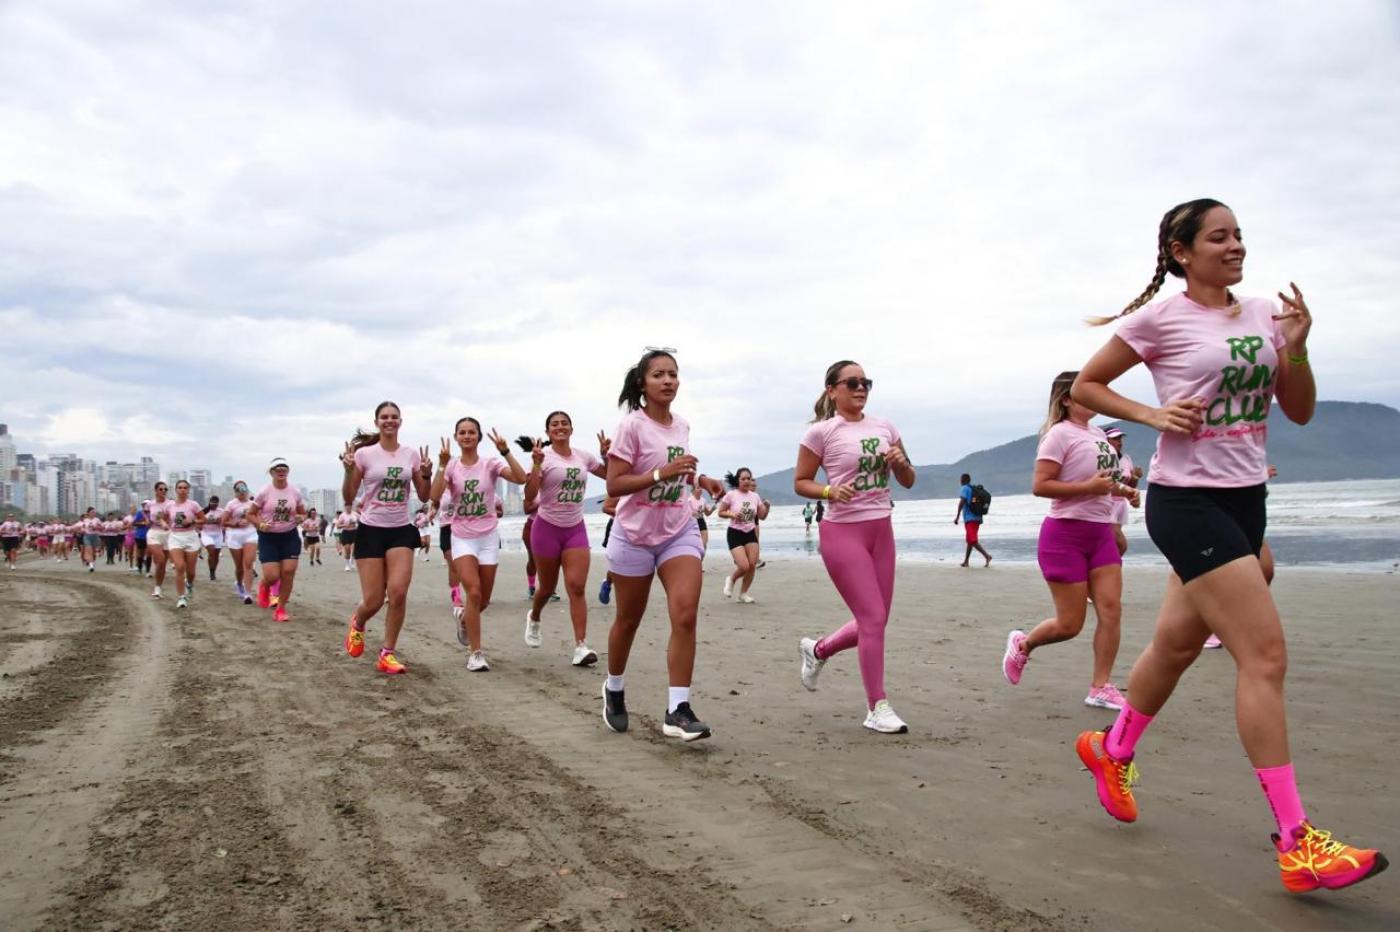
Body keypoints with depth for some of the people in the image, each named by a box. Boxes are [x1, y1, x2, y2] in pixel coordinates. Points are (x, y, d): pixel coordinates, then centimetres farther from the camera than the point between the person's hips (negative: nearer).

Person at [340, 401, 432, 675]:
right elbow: (348, 499, -2)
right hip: (371, 530, -2)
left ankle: (388, 654, 2)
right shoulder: (364, 454, -3)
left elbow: (423, 497, 9)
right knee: (374, 600, -3)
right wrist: (349, 470, -17)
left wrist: (426, 474, -7)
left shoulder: (412, 455, 5)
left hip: (401, 530, 2)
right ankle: (357, 623, 34)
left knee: (398, 593, -14)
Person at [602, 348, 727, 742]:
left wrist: (698, 478, 4)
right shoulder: (632, 425, -13)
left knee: (685, 615, -13)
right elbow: (614, 485, -18)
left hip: (679, 531, 4)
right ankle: (614, 690, 37)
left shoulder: (682, 426, 5)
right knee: (628, 620, 11)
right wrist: (662, 473, -27)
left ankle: (678, 710, -10)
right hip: (635, 535, -4)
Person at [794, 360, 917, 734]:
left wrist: (901, 462, -7)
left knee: (874, 621, 9)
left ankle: (817, 650, 36)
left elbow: (908, 481, 14)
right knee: (873, 618, -8)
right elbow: (800, 482, -1)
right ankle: (878, 707, 5)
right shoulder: (821, 432, -5)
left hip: (881, 531, 6)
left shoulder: (884, 427, 9)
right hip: (843, 532, -6)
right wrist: (830, 491, -19)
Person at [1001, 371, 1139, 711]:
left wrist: (1123, 491, 10)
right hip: (1065, 533, -8)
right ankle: (1022, 644, 26)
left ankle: (1101, 688, 7)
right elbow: (1040, 486, -17)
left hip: (1101, 532, 8)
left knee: (1111, 609, -2)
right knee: (1070, 624, -2)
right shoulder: (1061, 434, -10)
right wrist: (1088, 487, -24)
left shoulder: (1098, 434, 15)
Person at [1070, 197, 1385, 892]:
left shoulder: (1265, 313, 10)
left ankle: (1112, 751, 39)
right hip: (1187, 501, -7)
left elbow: (1300, 412, 10)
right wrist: (1153, 414, -12)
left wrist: (1296, 348, -6)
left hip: (1245, 498, 7)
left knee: (1177, 644, 16)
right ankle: (1296, 843, -5)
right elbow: (1085, 386, 1)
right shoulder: (1159, 320, -6)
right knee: (1265, 656, -12)